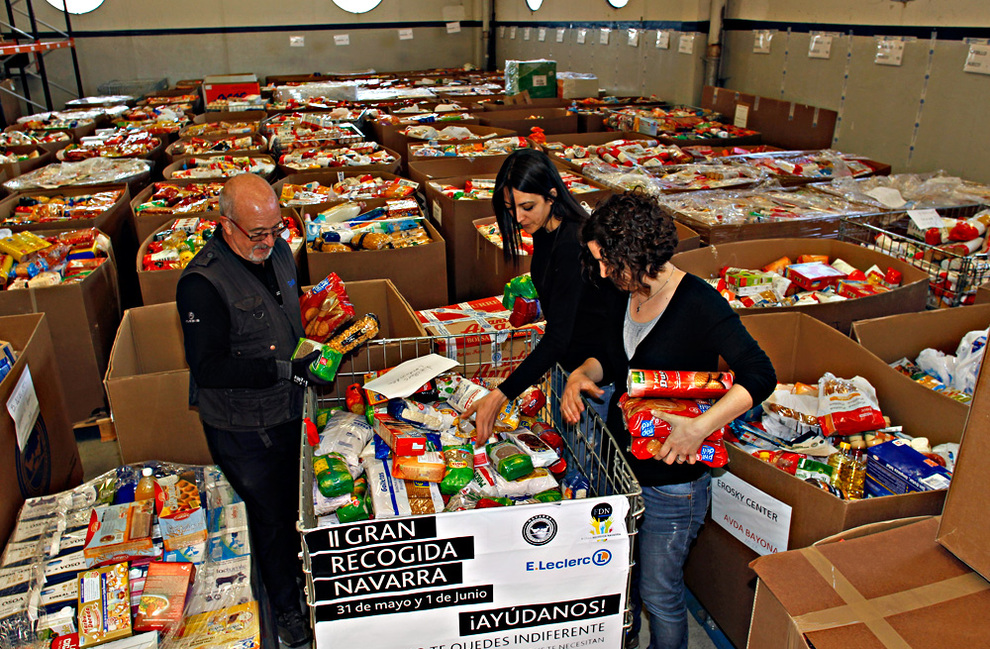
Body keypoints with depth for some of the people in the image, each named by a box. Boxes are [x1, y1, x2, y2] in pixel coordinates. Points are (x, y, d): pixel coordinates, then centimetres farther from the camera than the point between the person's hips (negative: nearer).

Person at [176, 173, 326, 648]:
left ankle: (296, 568, 49)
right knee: (270, 515, 11)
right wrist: (284, 368, -35)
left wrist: (315, 352, 6)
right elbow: (208, 368, -29)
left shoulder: (276, 251, 0)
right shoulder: (202, 282, -25)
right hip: (242, 427, -6)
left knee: (292, 502, 23)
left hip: (288, 410, 6)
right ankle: (285, 605, 35)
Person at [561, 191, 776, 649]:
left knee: (658, 592, 10)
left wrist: (698, 427, -36)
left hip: (671, 479, -7)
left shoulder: (699, 303, -22)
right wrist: (583, 374, -7)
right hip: (619, 463, 7)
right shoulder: (623, 297, -1)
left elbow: (759, 376, -27)